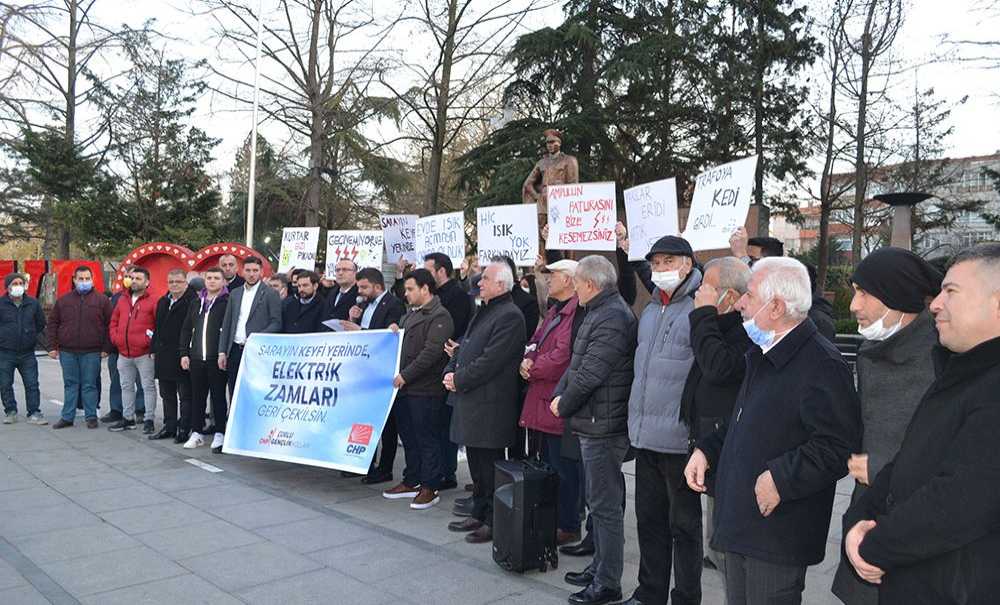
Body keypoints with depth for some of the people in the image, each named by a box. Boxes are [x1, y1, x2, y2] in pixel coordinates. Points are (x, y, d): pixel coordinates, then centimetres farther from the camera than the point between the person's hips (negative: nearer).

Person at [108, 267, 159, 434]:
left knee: (148, 386, 0)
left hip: (144, 353, -7)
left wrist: (150, 341, -13)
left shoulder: (152, 301, -7)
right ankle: (128, 418, 26)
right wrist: (115, 338, 4)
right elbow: (113, 322, 18)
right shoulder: (122, 300, 13)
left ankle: (149, 420, 7)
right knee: (126, 387, 15)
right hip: (124, 353, 7)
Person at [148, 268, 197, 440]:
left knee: (185, 395, 0)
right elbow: (157, 328, 21)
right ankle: (169, 427, 23)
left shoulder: (192, 302, -10)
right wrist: (154, 350, 15)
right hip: (163, 356, 8)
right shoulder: (162, 302, 15)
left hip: (182, 356, -8)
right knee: (167, 394, 14)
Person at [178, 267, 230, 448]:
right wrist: (184, 353, 8)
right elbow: (186, 329, 16)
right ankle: (196, 433, 19)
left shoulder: (228, 302, -3)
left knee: (218, 396, 3)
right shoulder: (196, 302, 15)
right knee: (197, 396, 11)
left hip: (217, 358, -5)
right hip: (196, 358, 5)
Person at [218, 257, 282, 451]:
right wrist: (222, 351, 9)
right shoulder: (234, 294, 15)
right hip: (235, 350, 5)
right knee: (235, 395, 8)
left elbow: (276, 323, -6)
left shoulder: (270, 294, -1)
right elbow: (226, 324, 15)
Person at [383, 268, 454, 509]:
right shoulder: (410, 314, 17)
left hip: (425, 390, -9)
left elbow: (431, 352, -20)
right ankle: (411, 482, 28)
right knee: (409, 437, 16)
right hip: (404, 387, 9)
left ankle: (430, 488, 9)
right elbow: (401, 345, 25)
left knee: (427, 439, 0)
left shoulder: (439, 316, -12)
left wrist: (405, 375, -18)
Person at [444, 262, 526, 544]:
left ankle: (493, 521, 11)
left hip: (490, 405, -9)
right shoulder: (484, 311, 17)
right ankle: (479, 514, 30)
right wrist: (450, 371, 4)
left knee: (489, 463, 0)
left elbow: (491, 360, -21)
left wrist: (459, 380, -14)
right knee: (476, 462, 18)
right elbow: (465, 346, 20)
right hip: (470, 402, 10)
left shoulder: (510, 316, -14)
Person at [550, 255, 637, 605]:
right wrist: (559, 394, 2)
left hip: (603, 426, -11)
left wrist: (563, 405, -9)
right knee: (599, 502, 19)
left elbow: (589, 374, -23)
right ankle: (600, 567, 32)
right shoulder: (600, 313, 15)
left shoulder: (612, 319, -19)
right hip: (593, 424, 11)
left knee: (605, 506, -1)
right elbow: (576, 364, 16)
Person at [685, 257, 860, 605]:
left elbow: (839, 448, -24)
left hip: (777, 534, -9)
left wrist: (781, 479, -24)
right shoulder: (760, 356, 14)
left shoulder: (822, 365, -18)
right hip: (739, 521, 9)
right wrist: (708, 450, 10)